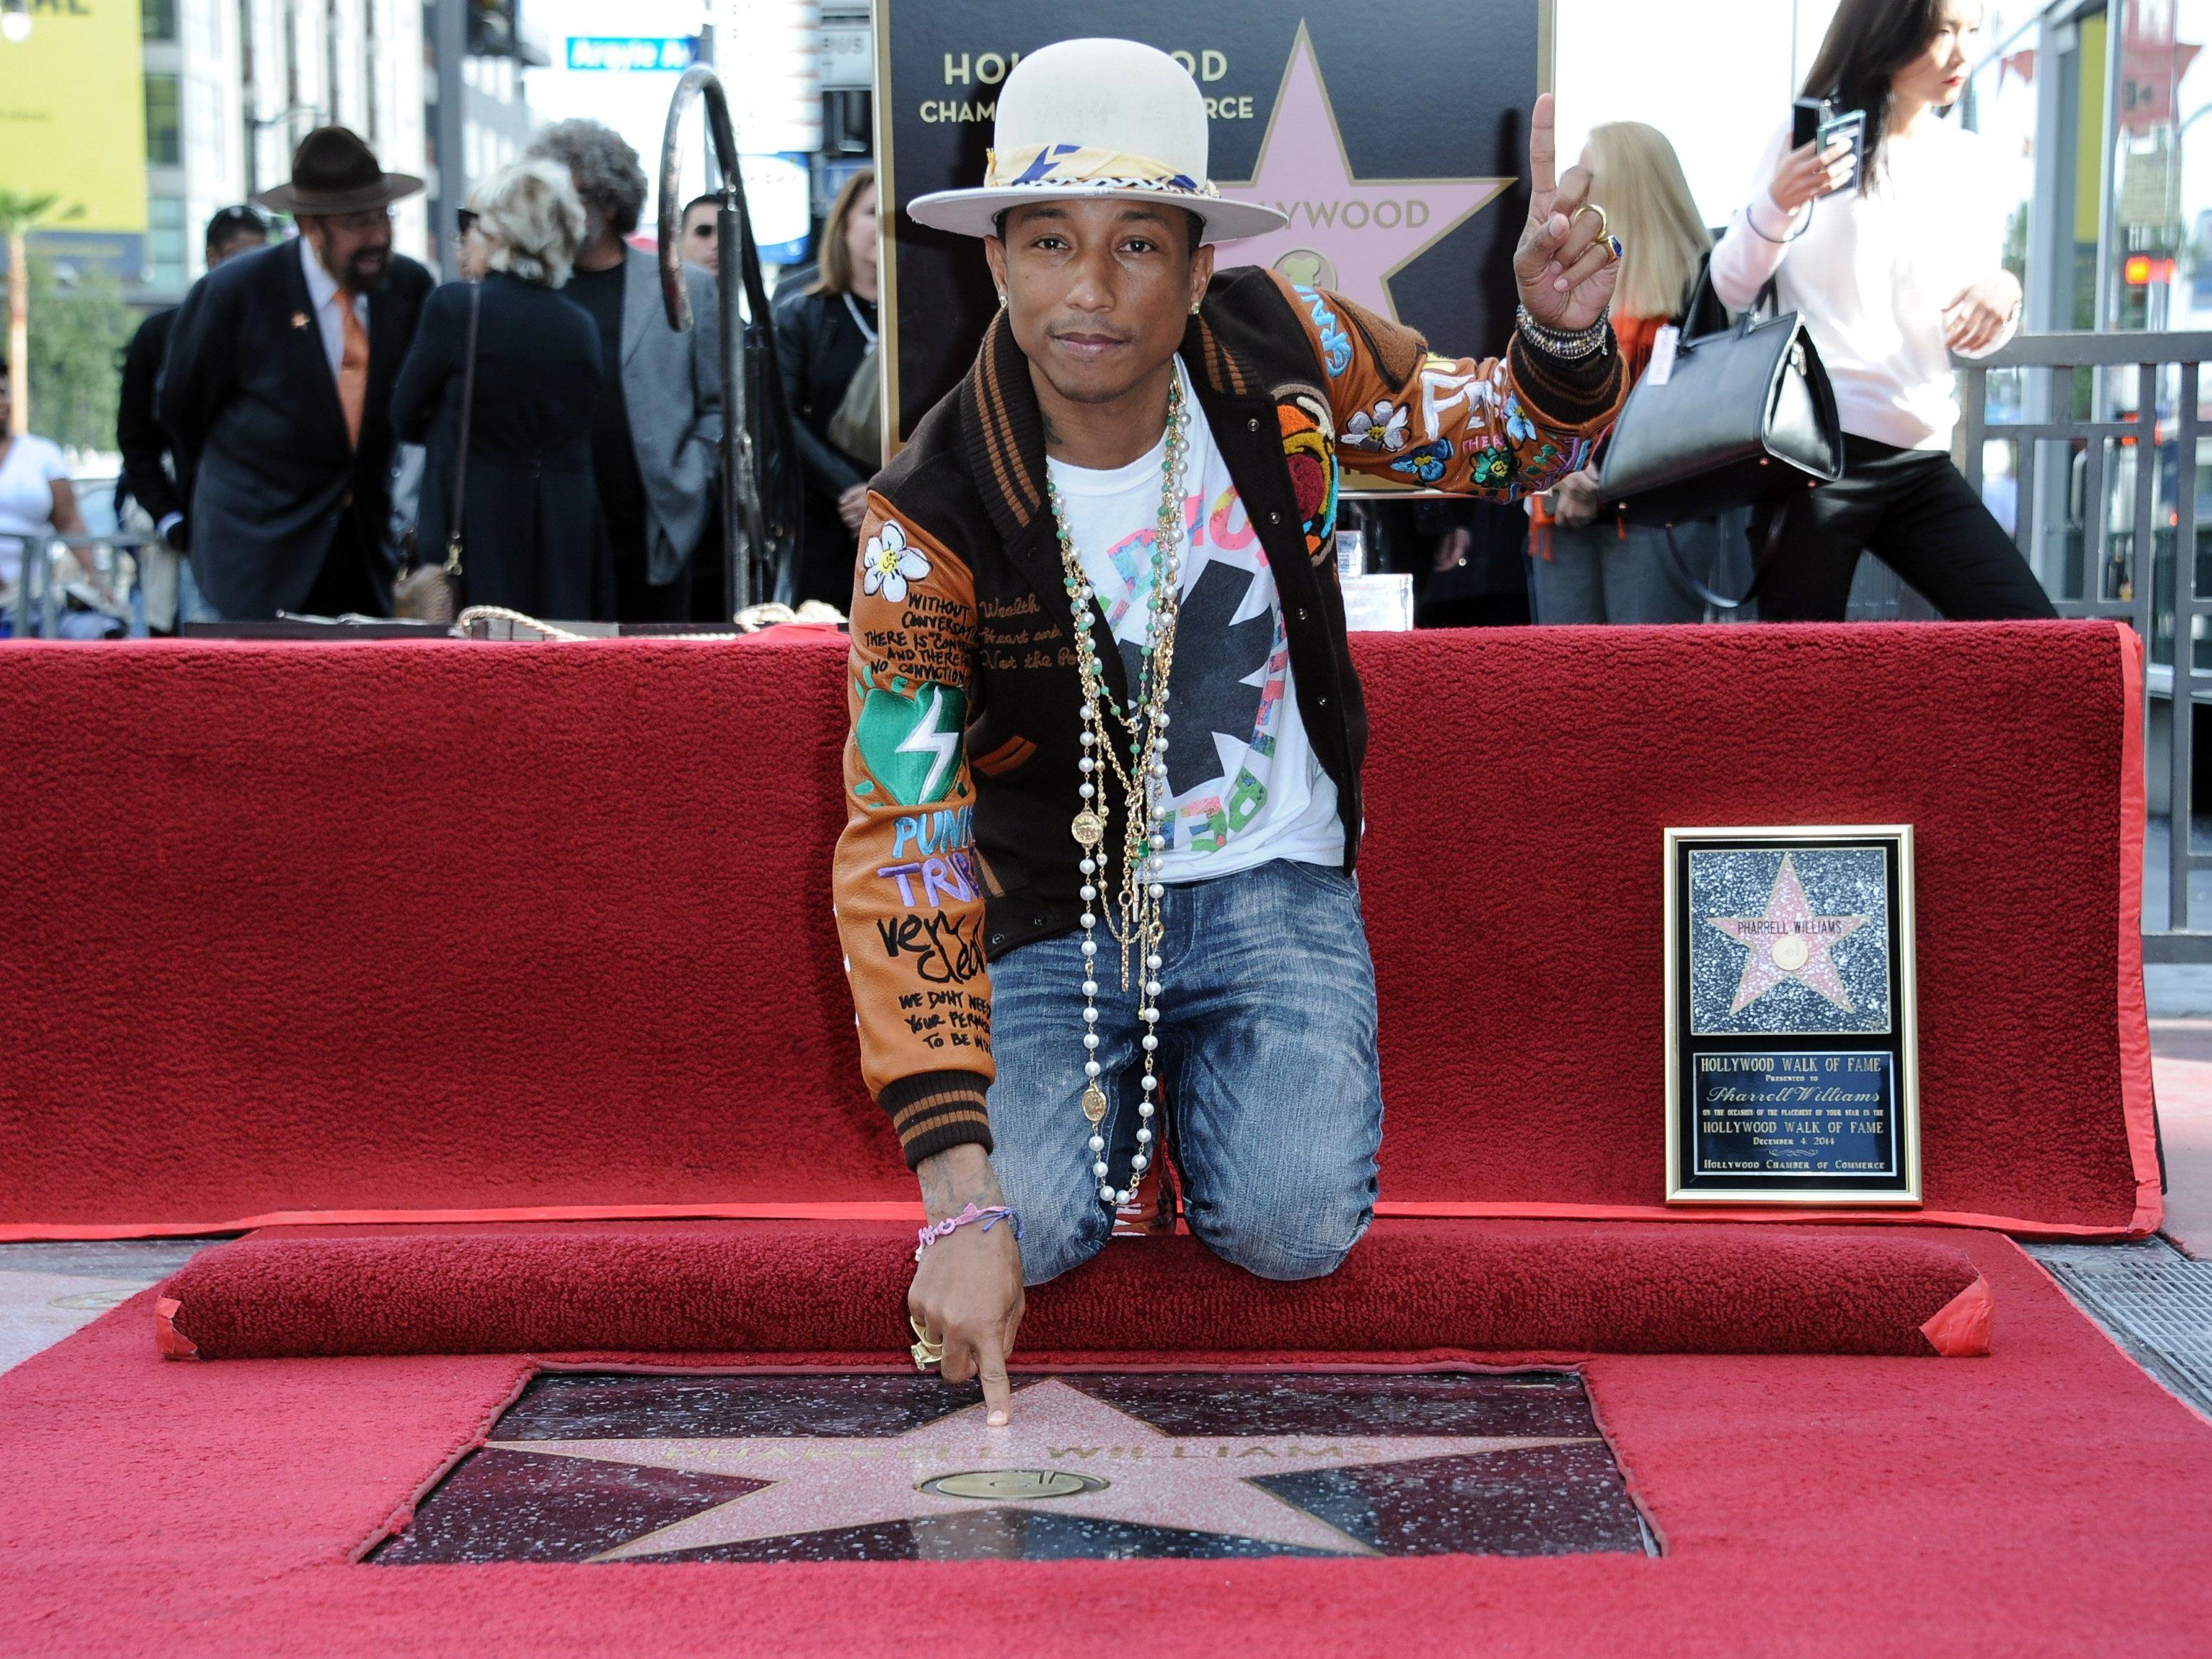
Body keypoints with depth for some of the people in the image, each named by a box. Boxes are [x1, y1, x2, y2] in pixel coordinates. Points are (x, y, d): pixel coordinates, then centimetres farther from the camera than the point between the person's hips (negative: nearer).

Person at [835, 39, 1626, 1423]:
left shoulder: (1279, 349, -12)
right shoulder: (932, 526, -21)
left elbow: (1503, 441, 5)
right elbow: (899, 849, -24)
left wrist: (1565, 336, -23)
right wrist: (962, 1205, -32)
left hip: (1275, 886, 1)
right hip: (1057, 910, -1)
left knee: (1293, 1227, -22)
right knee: (1034, 1227, -24)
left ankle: (1216, 1083, 14)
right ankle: (1129, 1081, 13)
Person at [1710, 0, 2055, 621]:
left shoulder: (1967, 162, 14)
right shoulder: (1813, 134, 1)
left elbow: (1971, 338, 17)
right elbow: (1730, 291, -1)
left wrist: (2002, 292, -5)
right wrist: (1776, 205, -19)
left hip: (1921, 460, 5)